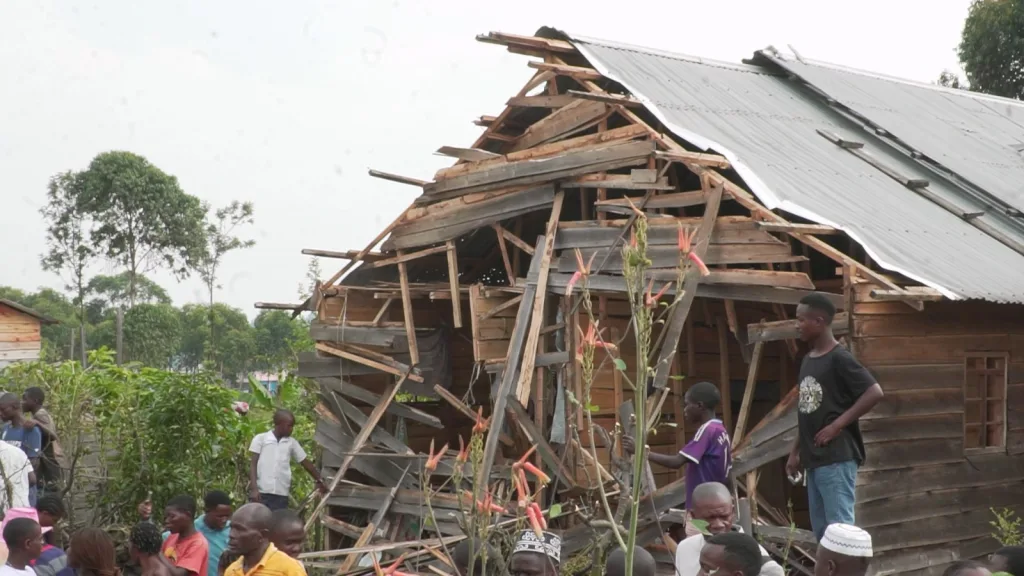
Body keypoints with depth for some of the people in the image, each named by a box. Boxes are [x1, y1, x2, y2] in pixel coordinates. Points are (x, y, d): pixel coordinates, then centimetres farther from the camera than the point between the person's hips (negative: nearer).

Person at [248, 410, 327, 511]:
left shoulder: (292, 443, 12)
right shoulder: (260, 439, 3)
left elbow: (305, 462, 21)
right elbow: (253, 464, 0)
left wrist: (319, 480, 25)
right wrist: (253, 488, -11)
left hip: (281, 494, 3)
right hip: (260, 492, -3)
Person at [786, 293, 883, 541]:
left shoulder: (839, 358, -12)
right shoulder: (808, 360, 14)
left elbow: (875, 392, -20)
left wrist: (837, 425, -19)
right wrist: (795, 452, 17)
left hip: (837, 458, -9)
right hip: (814, 458, 9)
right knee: (821, 530, 12)